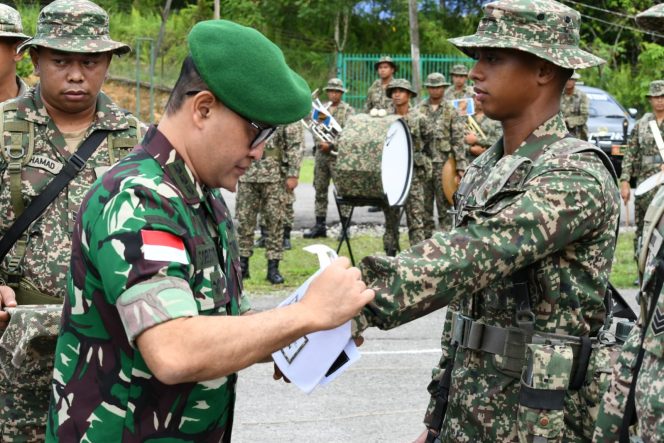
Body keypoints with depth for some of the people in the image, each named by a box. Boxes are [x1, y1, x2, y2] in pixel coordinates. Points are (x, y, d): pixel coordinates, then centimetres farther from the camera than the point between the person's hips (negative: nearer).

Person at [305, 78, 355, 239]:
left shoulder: (348, 110, -1)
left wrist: (331, 145, -16)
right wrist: (319, 142, -5)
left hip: (338, 155, -5)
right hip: (321, 153, 5)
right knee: (320, 190, 8)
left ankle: (344, 226, 2)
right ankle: (319, 225, 15)